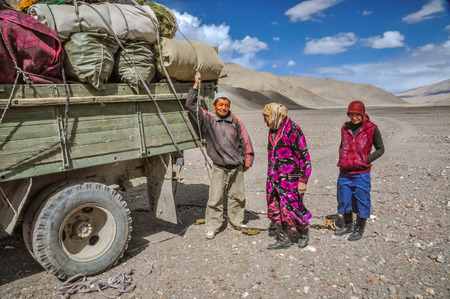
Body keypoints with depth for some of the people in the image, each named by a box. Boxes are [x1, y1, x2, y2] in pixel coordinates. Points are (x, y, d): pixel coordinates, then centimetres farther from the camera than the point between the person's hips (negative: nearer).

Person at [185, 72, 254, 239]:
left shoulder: (235, 121, 1)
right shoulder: (208, 119, -3)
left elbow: (245, 142, 8)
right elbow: (191, 105, -8)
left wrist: (247, 162, 10)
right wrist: (196, 84, -12)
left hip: (237, 167, 3)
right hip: (219, 168, -2)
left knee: (238, 197, 14)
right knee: (215, 199, 0)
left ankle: (235, 223, 32)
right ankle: (212, 227, 17)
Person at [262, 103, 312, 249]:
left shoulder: (293, 130, -13)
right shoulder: (272, 130, 12)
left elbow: (304, 156, -13)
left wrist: (303, 180, -15)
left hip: (290, 178, -8)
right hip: (274, 178, 8)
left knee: (290, 209, -1)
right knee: (274, 209, 9)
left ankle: (303, 232, 28)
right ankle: (283, 239, 25)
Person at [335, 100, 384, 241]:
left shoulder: (371, 129, -7)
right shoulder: (345, 127, 6)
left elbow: (380, 149, 1)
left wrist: (367, 159, -12)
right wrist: (341, 159, 7)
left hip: (361, 173, -5)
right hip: (344, 172, 5)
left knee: (361, 202, 8)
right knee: (344, 200, 16)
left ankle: (359, 230, 27)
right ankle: (348, 225, 37)